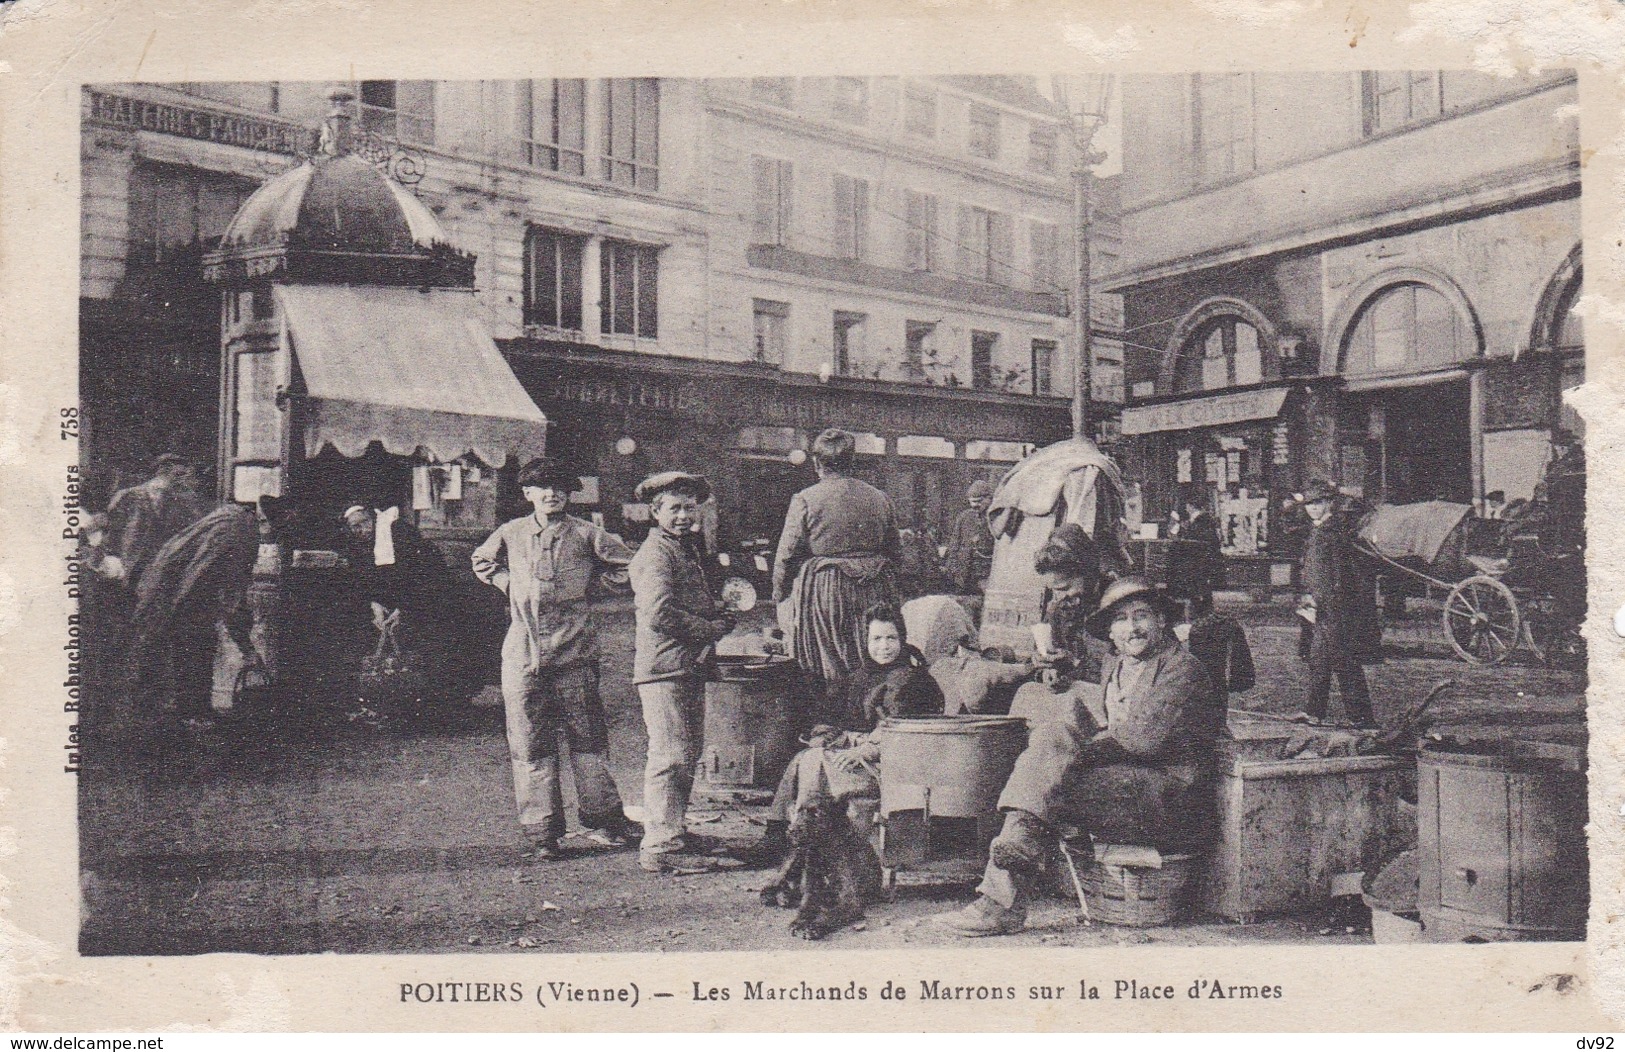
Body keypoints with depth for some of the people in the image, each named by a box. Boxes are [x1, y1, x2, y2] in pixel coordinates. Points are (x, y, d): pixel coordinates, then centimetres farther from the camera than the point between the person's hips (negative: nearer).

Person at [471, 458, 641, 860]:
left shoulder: (584, 534, 2)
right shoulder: (511, 534, 10)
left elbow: (629, 561, 7)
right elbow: (482, 561, 27)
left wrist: (584, 583, 5)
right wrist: (509, 584, 11)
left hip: (574, 651, -2)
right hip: (523, 654, 2)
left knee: (587, 737, 5)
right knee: (531, 746, 4)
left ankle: (602, 817, 16)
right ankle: (543, 833, 11)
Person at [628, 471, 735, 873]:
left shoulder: (688, 548, 20)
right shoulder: (656, 554, -12)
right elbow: (660, 614, -23)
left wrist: (721, 614, 9)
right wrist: (713, 628, -13)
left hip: (689, 667, 10)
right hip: (664, 667, -10)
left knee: (687, 756, 18)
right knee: (670, 757, -10)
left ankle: (672, 832, 31)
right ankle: (660, 848, -6)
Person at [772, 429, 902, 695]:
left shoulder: (805, 500, -7)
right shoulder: (880, 499, 6)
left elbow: (786, 555, -5)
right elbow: (893, 553, 13)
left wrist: (779, 594, 9)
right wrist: (891, 597, 22)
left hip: (822, 594, -4)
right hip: (872, 593, 4)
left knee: (831, 673, 2)